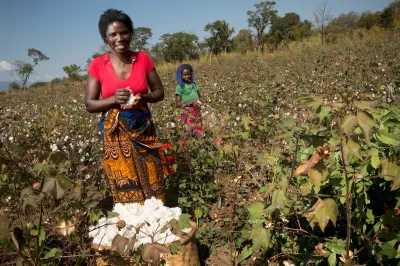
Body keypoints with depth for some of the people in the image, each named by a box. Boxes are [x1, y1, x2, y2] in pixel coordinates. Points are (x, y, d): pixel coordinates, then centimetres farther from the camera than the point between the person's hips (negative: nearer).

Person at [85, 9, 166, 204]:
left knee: (152, 186, 4)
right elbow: (89, 105, -2)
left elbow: (159, 92, 5)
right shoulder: (98, 65, -3)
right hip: (115, 133, -1)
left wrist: (142, 97, -16)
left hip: (144, 130, 1)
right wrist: (114, 99, -19)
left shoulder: (143, 59, 0)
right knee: (125, 190, 2)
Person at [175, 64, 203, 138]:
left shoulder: (194, 84, 8)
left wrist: (199, 102, -7)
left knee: (199, 132, 8)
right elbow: (178, 104, -8)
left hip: (197, 112, 5)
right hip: (188, 113, -5)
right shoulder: (179, 87, -5)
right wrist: (190, 102, -19)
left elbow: (199, 96, 17)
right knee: (189, 132, -5)